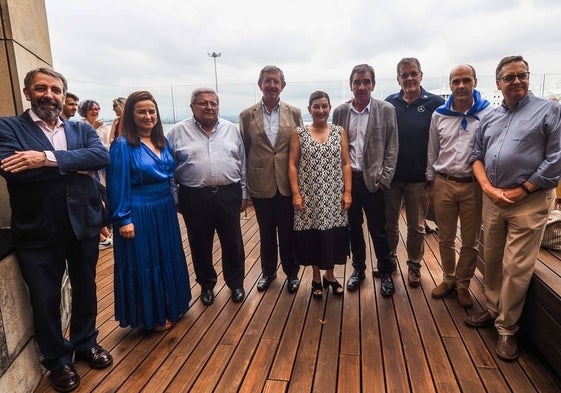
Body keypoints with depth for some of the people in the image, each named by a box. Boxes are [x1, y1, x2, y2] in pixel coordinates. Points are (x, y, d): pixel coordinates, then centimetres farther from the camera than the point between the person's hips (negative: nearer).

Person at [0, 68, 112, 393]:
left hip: (83, 225, 3)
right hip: (37, 231, -2)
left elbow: (102, 156, -14)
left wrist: (49, 158, -24)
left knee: (86, 290, 18)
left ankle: (86, 343, 42)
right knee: (45, 300, 12)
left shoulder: (82, 129, 7)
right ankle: (57, 360, 35)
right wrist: (75, 167, -16)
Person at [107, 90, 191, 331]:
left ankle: (171, 307, 37)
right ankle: (152, 316, 24)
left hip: (164, 211, 7)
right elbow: (118, 185, -15)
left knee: (168, 258, 18)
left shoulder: (162, 141, 7)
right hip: (140, 214, -7)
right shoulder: (123, 145, -13)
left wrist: (172, 202, 12)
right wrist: (123, 219, -16)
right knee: (144, 262, 7)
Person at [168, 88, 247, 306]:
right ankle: (206, 285, 32)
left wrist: (244, 193, 7)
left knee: (232, 243, 10)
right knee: (200, 245, 12)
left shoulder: (231, 129, 7)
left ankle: (236, 283, 30)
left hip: (228, 195, 1)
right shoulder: (178, 132, 1)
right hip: (195, 197, -1)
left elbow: (242, 164, 9)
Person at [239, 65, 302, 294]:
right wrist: (243, 184, 1)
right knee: (266, 232, 16)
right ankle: (268, 271, 36)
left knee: (288, 232, 11)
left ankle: (291, 272, 32)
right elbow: (243, 151, 3)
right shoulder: (247, 116, 1)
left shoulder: (294, 113, 1)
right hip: (261, 185, 1)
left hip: (288, 183, 0)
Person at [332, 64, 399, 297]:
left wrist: (384, 179, -8)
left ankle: (386, 273, 25)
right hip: (347, 178, 3)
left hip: (373, 179, -2)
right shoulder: (340, 112, 4)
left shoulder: (386, 110, -3)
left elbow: (391, 148, -3)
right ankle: (358, 268, 31)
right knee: (353, 227, 13)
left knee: (378, 230, 6)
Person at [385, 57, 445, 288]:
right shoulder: (389, 103, 2)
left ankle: (414, 265, 29)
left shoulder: (435, 103, -3)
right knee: (389, 223, 14)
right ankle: (389, 260, 32)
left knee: (416, 227, 12)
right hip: (390, 176, 2)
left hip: (418, 178, -1)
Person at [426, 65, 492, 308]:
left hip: (474, 185, -2)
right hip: (444, 184, 2)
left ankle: (463, 284, 30)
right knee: (445, 238, 14)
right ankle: (448, 278, 33)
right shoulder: (439, 114, 3)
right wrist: (431, 183, 9)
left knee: (470, 242, 10)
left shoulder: (488, 113, -6)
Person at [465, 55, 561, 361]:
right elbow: (477, 155, 11)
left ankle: (507, 329, 15)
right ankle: (492, 310, 33)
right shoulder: (489, 119, 13)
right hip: (492, 199, 5)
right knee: (492, 260, 14)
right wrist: (488, 188, -5)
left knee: (516, 268, -1)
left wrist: (520, 192, -12)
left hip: (529, 200, -5)